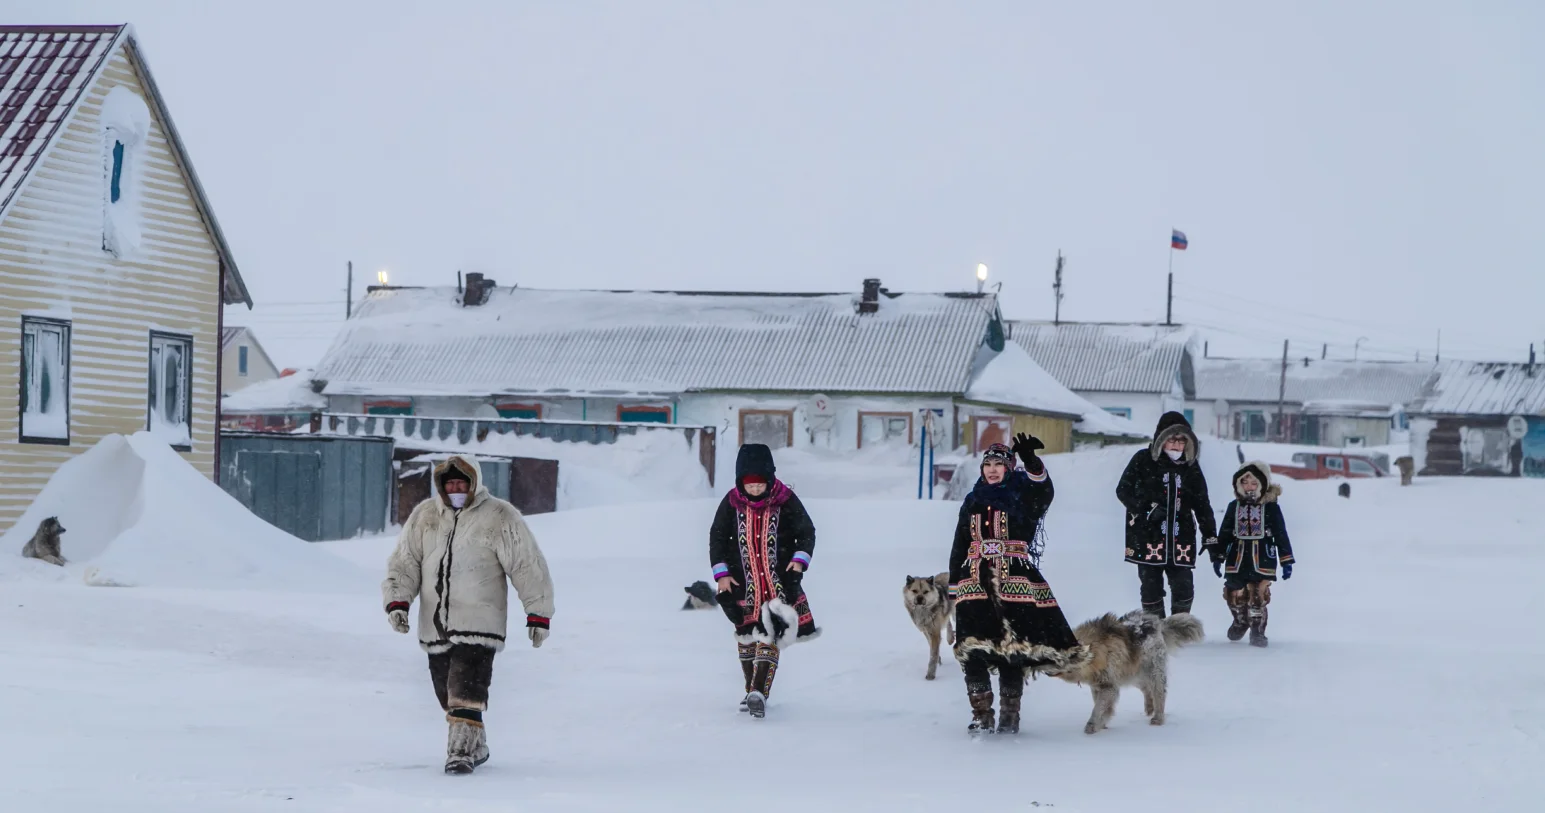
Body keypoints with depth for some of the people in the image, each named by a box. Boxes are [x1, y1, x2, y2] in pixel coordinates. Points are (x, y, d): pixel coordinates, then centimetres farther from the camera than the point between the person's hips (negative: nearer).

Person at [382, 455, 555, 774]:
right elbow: (404, 562, 12)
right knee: (448, 695, 10)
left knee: (466, 691, -17)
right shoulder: (424, 516, 8)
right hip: (435, 625, 5)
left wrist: (538, 614, -3)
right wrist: (397, 601, -3)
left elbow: (528, 566, -1)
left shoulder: (500, 517, -3)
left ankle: (462, 752, -15)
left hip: (478, 625, -5)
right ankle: (477, 747, 25)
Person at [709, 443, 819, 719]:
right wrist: (721, 574, -2)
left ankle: (759, 693, -23)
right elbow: (717, 537, 6)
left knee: (769, 637, -14)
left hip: (779, 581, -3)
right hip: (742, 582, 3)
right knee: (746, 636, 10)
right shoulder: (732, 502, -2)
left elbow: (807, 531, 4)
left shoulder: (785, 500, -6)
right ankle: (752, 690, 24)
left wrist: (800, 560, -12)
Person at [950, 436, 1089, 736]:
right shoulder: (973, 502, 18)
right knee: (973, 649, -5)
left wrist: (1031, 461, -39)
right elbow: (959, 547, 22)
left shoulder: (1023, 497, 5)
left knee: (1011, 648, -4)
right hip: (976, 584, 4)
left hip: (1014, 582, -4)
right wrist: (954, 584, 15)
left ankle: (1010, 715, 5)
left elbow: (1043, 491, -20)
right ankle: (981, 714, 1)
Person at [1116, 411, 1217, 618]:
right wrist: (1147, 508, -15)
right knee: (1151, 589, 1)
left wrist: (1210, 537, 8)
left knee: (1184, 590, -3)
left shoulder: (1191, 466, 8)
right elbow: (1123, 490, -1)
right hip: (1148, 537, -2)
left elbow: (1202, 504, 12)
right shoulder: (1143, 460, -2)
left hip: (1181, 540, 2)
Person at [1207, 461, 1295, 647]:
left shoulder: (1271, 507, -4)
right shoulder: (1234, 506, 5)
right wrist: (1217, 557, 10)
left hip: (1262, 561, -3)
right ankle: (1241, 621, 37)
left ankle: (1257, 630, 8)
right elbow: (1224, 534, 11)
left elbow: (1281, 535, -1)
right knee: (1235, 596, 10)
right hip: (1236, 560, 3)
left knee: (1257, 597, -7)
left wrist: (1286, 561, -3)